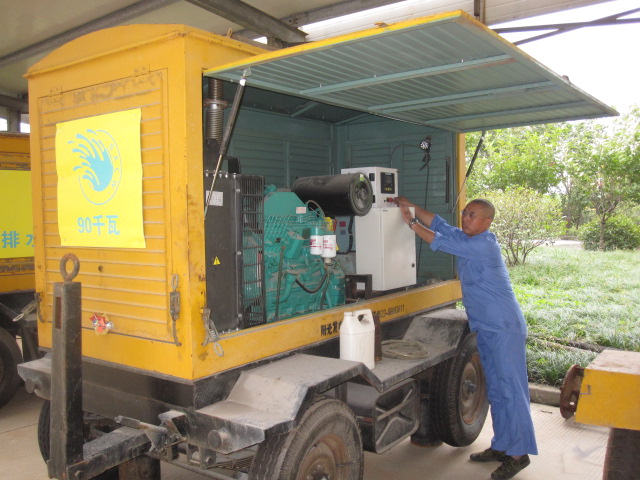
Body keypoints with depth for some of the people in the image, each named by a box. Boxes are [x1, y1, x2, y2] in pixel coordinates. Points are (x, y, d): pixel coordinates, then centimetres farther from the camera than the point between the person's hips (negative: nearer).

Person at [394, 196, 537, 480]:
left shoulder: (484, 245, -18)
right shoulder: (467, 239, 9)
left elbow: (442, 242, -21)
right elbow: (440, 225, 10)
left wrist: (411, 223, -14)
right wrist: (412, 207, -1)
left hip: (504, 328, -10)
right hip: (486, 328, 10)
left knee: (510, 389, -3)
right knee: (496, 389, 15)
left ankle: (518, 454, 6)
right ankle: (501, 446, 25)